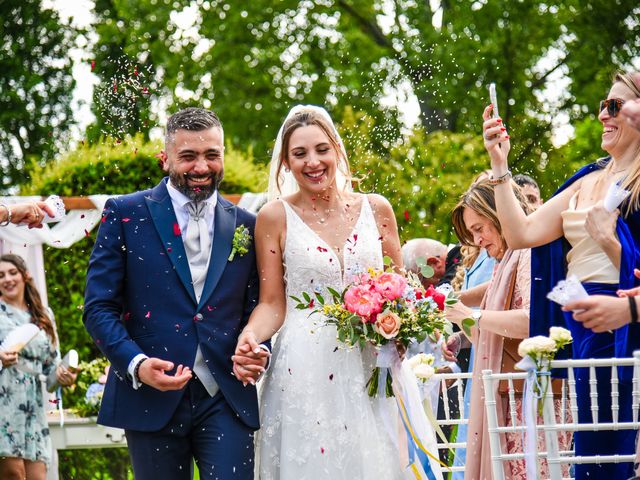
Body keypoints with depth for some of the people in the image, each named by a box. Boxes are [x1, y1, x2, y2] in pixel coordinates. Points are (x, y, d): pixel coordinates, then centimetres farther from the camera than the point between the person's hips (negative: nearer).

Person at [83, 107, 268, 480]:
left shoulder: (246, 225, 10)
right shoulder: (126, 214, 2)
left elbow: (256, 308, 15)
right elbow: (99, 307, -1)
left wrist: (259, 351, -7)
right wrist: (136, 363, -17)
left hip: (226, 400, 1)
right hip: (151, 399, -1)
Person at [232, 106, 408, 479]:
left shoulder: (376, 209, 7)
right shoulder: (276, 217, 1)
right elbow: (273, 303, 1)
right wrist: (251, 334, -18)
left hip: (370, 371, 2)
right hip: (304, 373, -2)